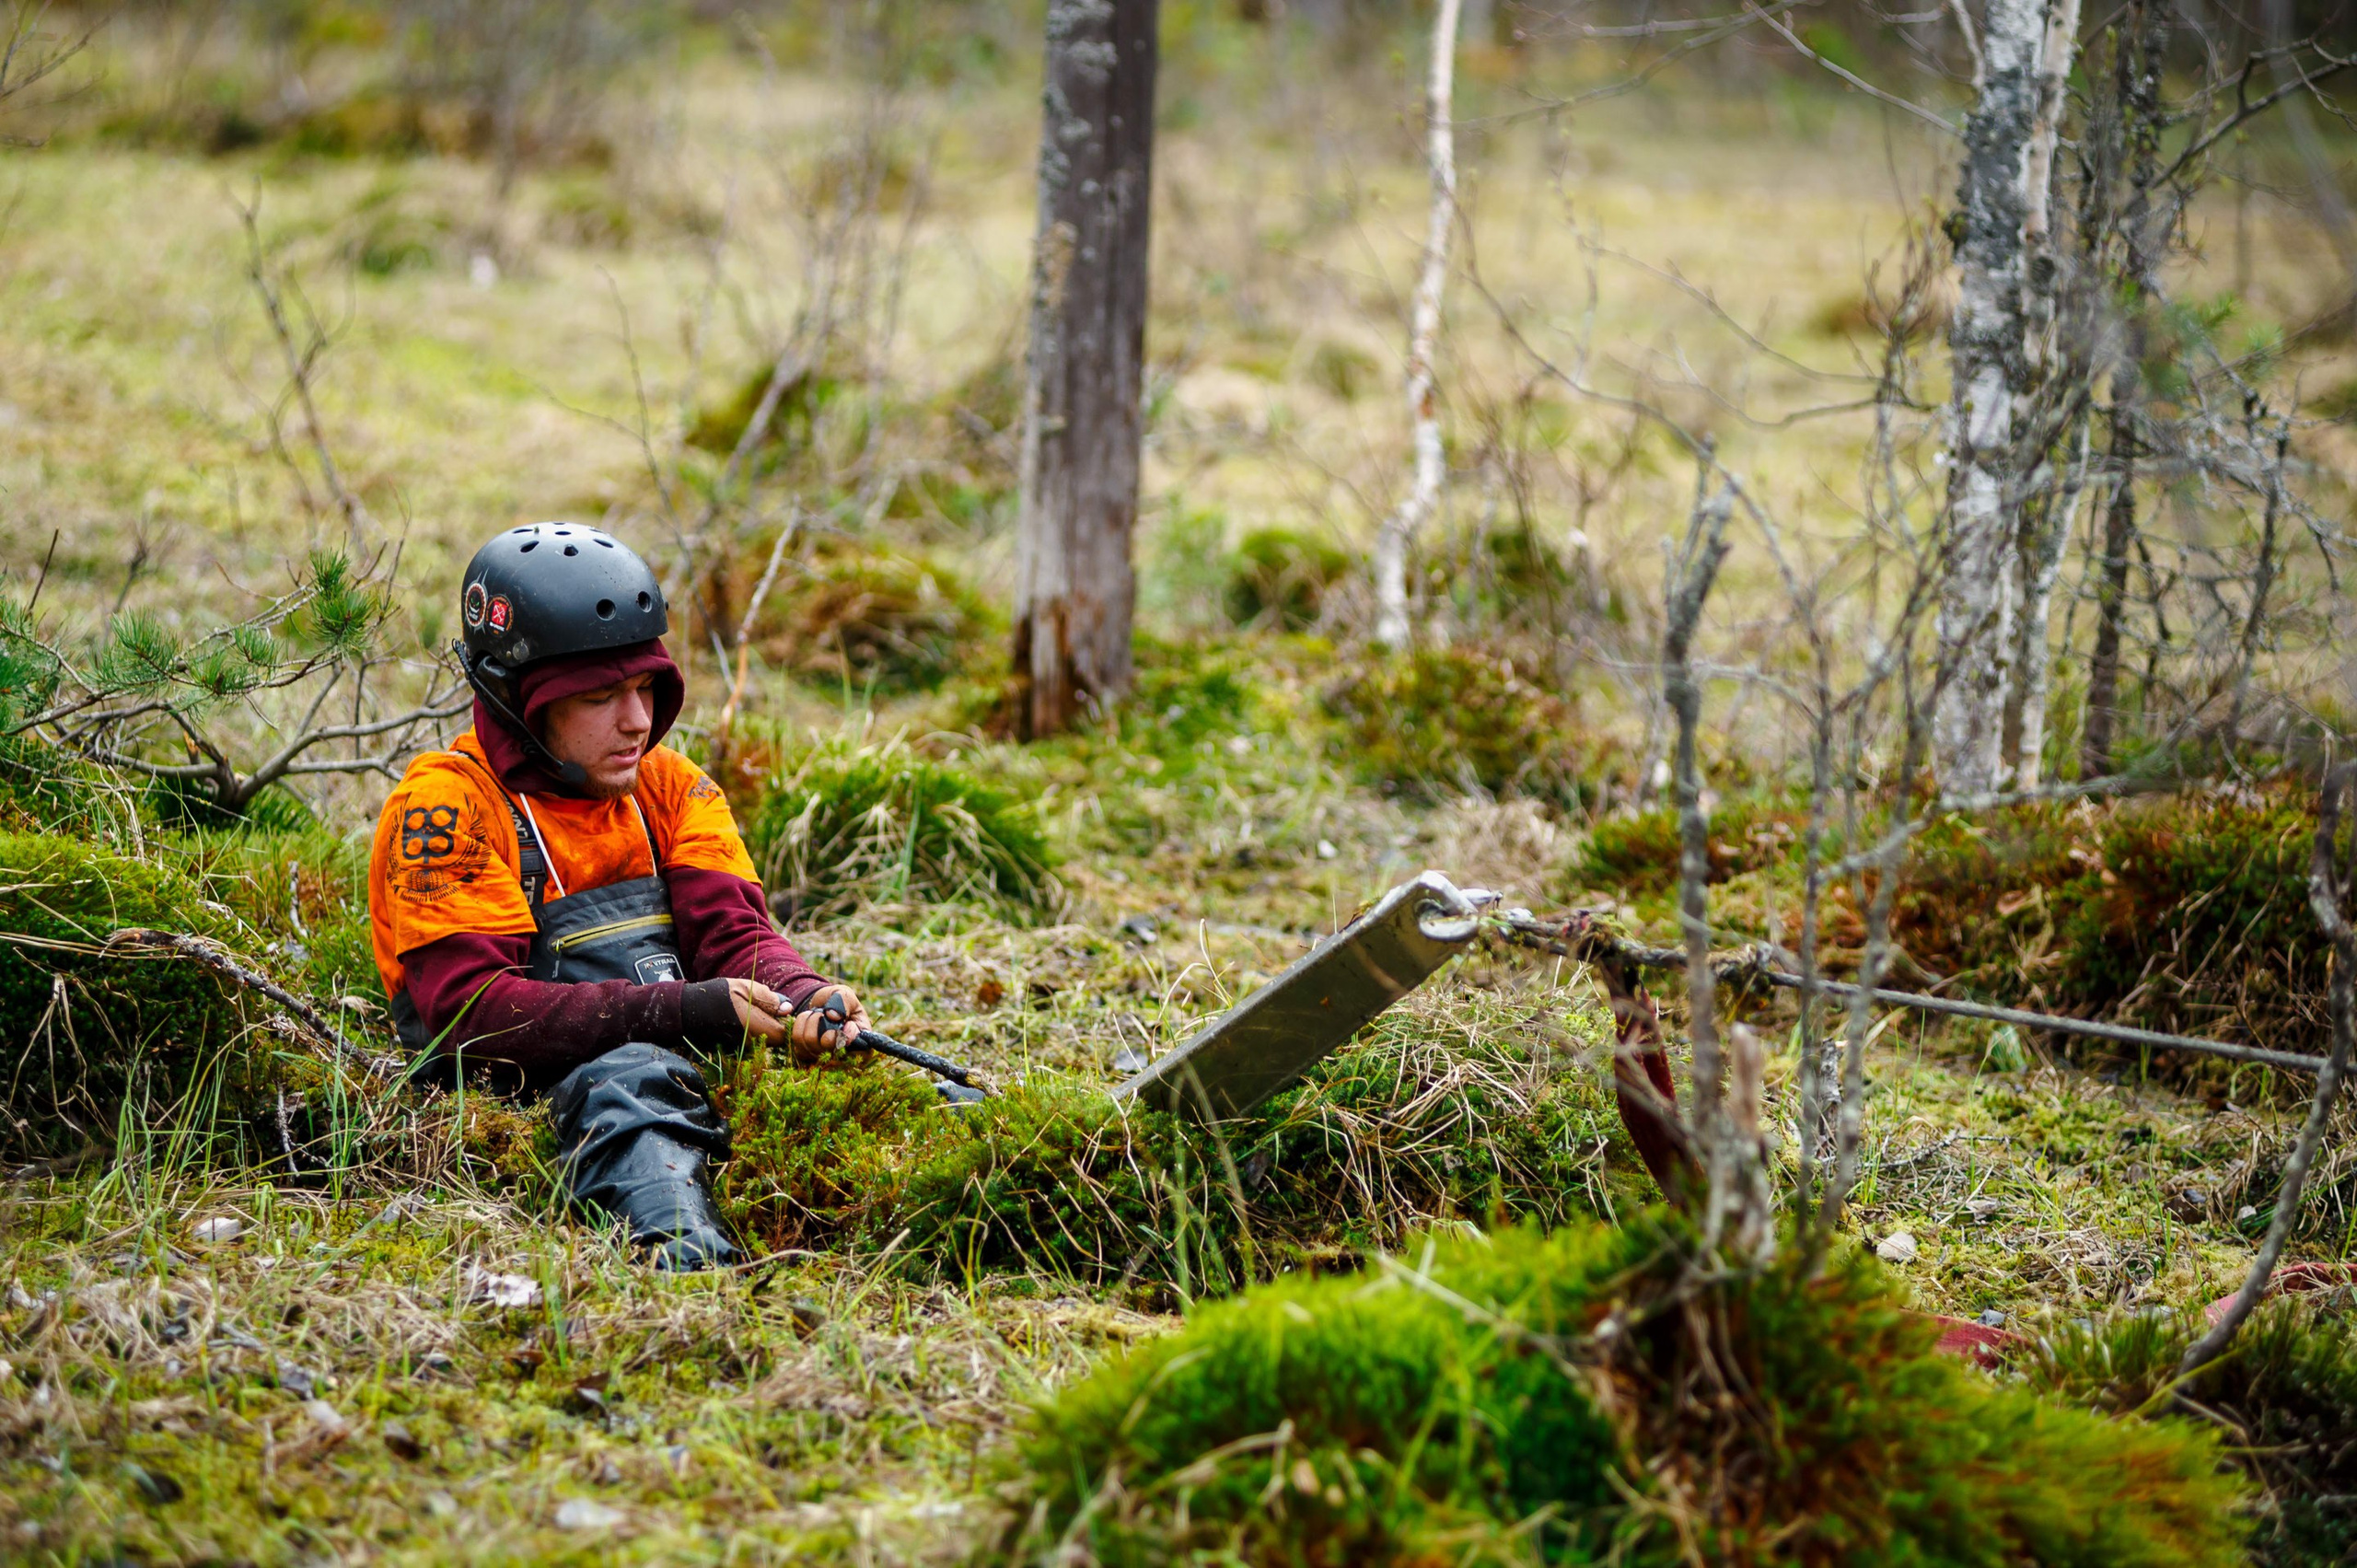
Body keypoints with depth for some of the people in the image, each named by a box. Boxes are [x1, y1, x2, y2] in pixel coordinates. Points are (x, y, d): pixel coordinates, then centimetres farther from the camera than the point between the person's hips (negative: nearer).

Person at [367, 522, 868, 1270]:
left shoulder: (666, 786, 17)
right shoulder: (447, 807, -3)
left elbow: (736, 936, 6)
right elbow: (474, 1011, -14)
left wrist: (805, 1001, -19)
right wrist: (678, 1009, -22)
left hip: (691, 1076, 8)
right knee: (630, 1080, -39)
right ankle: (690, 1260, -65)